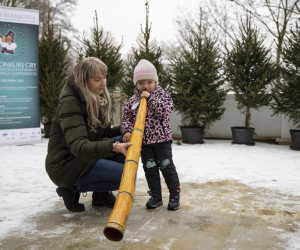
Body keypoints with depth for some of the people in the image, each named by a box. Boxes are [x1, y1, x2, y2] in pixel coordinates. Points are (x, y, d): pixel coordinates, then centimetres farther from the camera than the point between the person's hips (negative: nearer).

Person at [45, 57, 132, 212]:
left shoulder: (98, 99, 7)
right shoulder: (70, 102, -20)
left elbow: (103, 134, 13)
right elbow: (78, 147, -32)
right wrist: (114, 147, -46)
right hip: (65, 164, -9)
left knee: (128, 141, -6)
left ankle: (102, 192, 3)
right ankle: (72, 188, -5)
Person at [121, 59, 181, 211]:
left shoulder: (162, 95, -1)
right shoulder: (132, 101, 7)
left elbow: (165, 111, -18)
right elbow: (127, 118, 7)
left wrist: (150, 98, -21)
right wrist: (127, 131, -12)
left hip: (162, 138, -3)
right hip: (143, 141, 3)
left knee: (167, 166, 2)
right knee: (150, 168, 7)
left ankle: (174, 195, 14)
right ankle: (155, 196, 19)